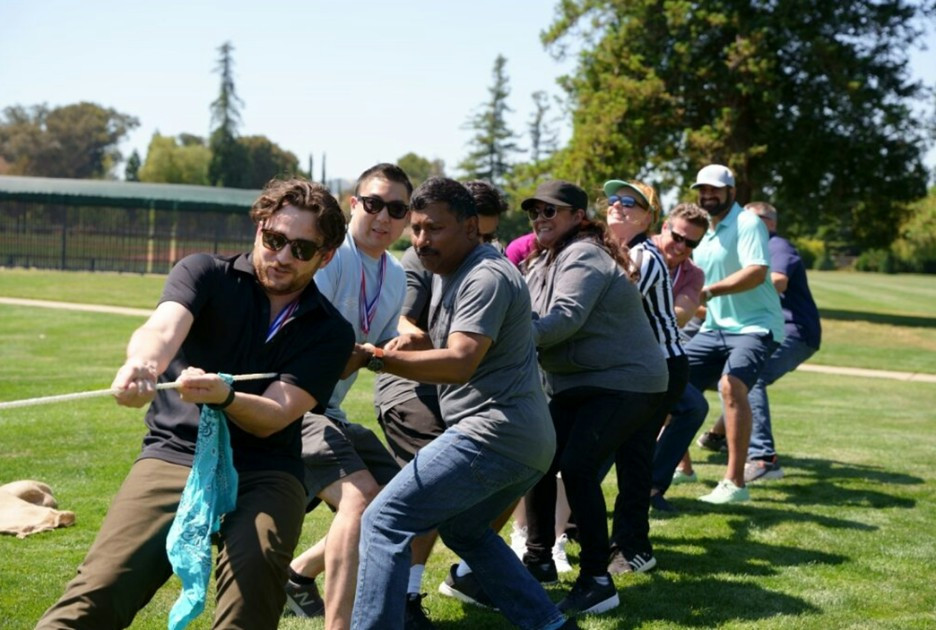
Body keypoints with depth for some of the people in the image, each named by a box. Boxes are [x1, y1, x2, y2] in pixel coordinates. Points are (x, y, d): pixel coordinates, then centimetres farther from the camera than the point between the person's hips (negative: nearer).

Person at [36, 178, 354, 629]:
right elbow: (162, 329, -18)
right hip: (174, 454, 0)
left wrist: (224, 395, -30)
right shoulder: (204, 274, 4)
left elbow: (272, 417, -7)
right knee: (98, 590, -22)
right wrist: (141, 363, -43)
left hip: (262, 472, 1)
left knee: (254, 573, -32)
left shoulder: (331, 332, 5)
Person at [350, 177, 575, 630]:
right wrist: (418, 342, 7)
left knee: (384, 523, -11)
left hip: (493, 436, -11)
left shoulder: (486, 278, -13)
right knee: (463, 529, 28)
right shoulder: (450, 272, 18)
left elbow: (460, 363, -25)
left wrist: (376, 358, -32)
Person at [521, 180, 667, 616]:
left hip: (625, 383, -10)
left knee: (577, 466, -19)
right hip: (576, 384, 10)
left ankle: (597, 581, -12)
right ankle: (539, 561, 19)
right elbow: (528, 314, 6)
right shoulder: (548, 259, 14)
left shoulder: (583, 256, -17)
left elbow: (565, 319, -31)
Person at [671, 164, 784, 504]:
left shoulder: (747, 223, -11)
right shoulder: (704, 234, 14)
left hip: (754, 326, -9)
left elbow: (756, 272, -26)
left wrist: (708, 291, -29)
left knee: (731, 384, -30)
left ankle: (735, 483, -26)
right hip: (714, 328, 9)